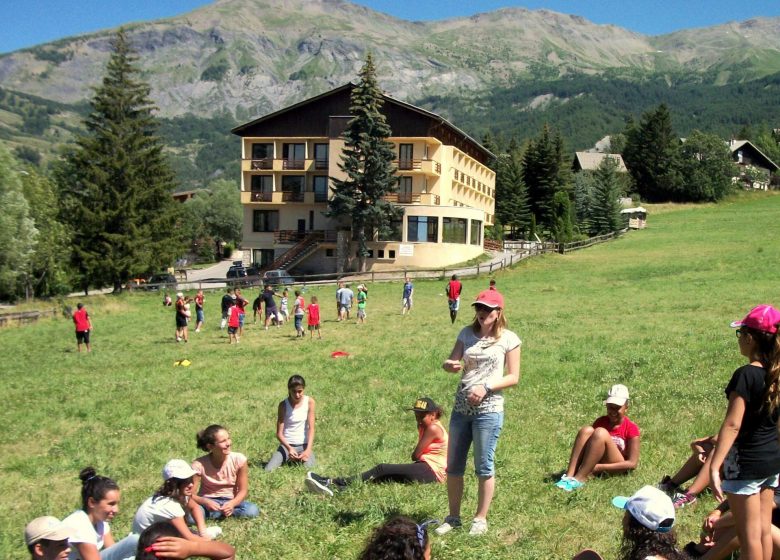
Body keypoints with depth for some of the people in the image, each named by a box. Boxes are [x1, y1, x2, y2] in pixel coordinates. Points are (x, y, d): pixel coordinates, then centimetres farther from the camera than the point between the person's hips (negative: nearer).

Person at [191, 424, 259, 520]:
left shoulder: (239, 459, -16)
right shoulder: (199, 464, -18)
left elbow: (243, 490, -8)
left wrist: (232, 504, -28)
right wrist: (205, 502, -34)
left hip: (230, 501, 2)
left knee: (253, 511, -30)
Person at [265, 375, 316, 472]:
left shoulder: (310, 402, -6)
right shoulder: (283, 405, -7)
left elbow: (311, 428, -9)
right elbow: (279, 433, -8)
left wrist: (308, 449, -22)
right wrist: (289, 448, -25)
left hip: (304, 445, 0)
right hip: (286, 445, 0)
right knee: (268, 470, -20)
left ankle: (299, 460, 9)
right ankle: (288, 460, 11)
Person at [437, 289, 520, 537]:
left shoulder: (508, 339, -3)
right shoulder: (467, 333, 9)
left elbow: (513, 377, -4)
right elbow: (451, 362, 4)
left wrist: (486, 387, -17)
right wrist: (450, 365, -21)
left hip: (489, 410, -5)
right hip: (461, 407, 5)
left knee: (484, 467, 5)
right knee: (453, 465, 11)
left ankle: (481, 519, 20)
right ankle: (453, 517, 25)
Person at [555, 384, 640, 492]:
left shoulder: (631, 428, -7)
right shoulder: (601, 422, 5)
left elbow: (632, 463, -13)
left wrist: (599, 467, -21)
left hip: (614, 469, -4)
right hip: (595, 463, 4)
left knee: (601, 433, -29)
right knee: (587, 430, -23)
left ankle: (579, 479, -33)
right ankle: (569, 475, -35)